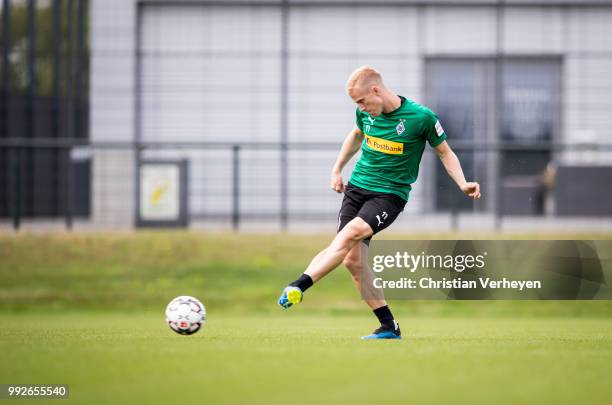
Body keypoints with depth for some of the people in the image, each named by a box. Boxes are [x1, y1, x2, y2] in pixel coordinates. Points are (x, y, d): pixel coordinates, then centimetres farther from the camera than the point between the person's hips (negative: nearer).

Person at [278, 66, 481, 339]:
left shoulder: (421, 117, -12)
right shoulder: (366, 113, 2)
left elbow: (445, 153, 1)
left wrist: (462, 184, -11)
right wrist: (337, 169, 24)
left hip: (390, 194, -5)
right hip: (357, 187, 5)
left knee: (352, 232, -29)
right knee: (353, 260, -5)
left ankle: (299, 286, -35)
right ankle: (388, 327, 3)